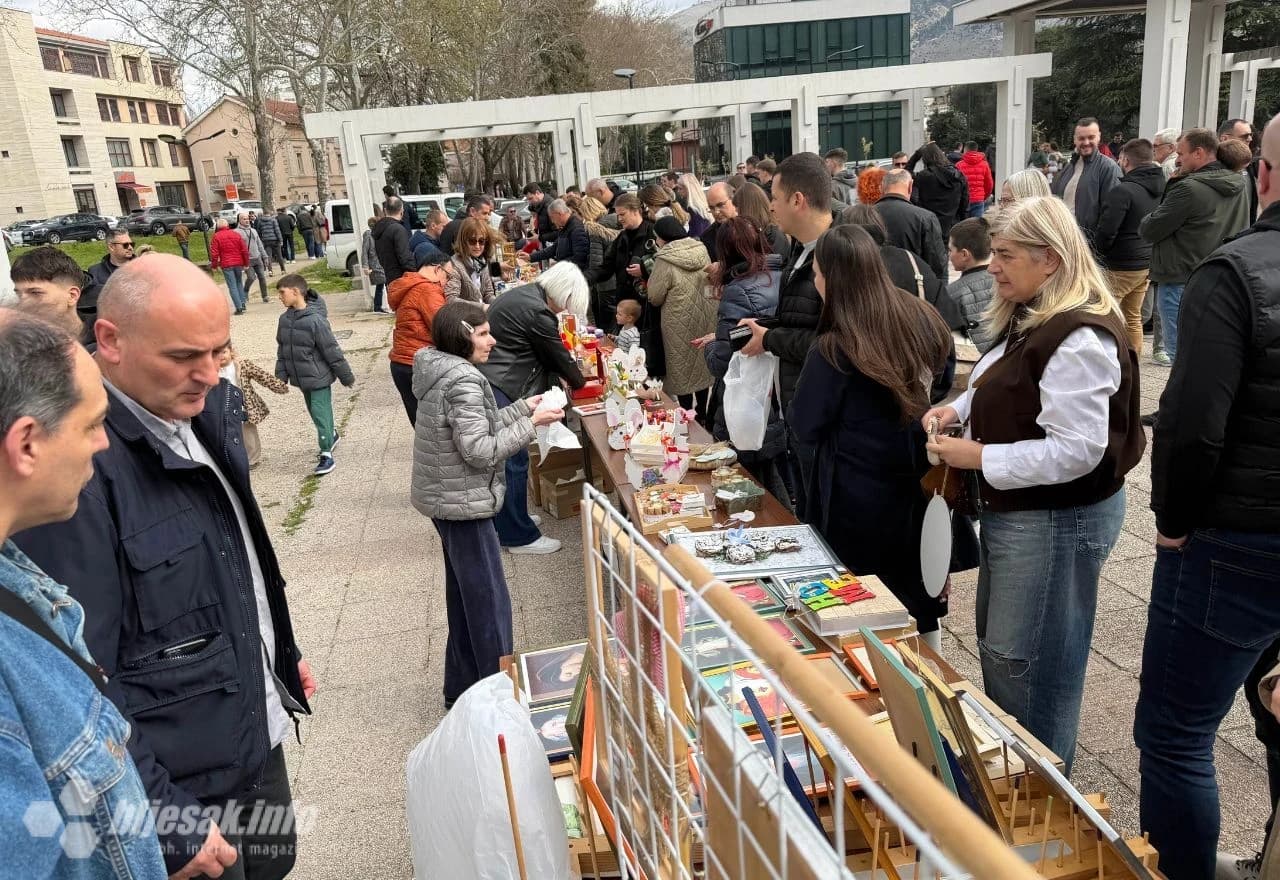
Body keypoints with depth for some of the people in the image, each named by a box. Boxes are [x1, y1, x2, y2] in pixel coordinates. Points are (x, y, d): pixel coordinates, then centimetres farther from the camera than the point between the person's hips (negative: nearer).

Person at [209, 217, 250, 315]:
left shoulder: (216, 236, -3)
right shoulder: (236, 234, 5)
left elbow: (214, 253, -6)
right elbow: (245, 250, 4)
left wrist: (214, 266, 3)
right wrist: (246, 263, 11)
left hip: (226, 264, -3)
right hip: (238, 263, 3)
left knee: (232, 286, -1)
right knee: (239, 282, 21)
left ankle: (239, 307, -7)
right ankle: (243, 303, 14)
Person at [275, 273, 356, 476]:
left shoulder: (315, 320, -20)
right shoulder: (284, 319, 2)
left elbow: (332, 351, -15)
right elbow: (282, 350, 11)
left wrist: (346, 376, -10)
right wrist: (281, 376, 7)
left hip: (319, 377, -7)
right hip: (302, 379, 7)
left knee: (320, 413, -4)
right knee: (314, 412, 20)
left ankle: (326, 455, 4)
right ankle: (331, 435, 43)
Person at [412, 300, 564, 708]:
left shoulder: (441, 370, 8)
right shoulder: (463, 381, -22)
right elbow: (481, 450, -25)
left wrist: (523, 407, 9)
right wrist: (531, 423, -18)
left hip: (446, 497, 10)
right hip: (463, 501, -10)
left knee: (465, 596, 19)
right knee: (489, 601, 0)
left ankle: (462, 688, 32)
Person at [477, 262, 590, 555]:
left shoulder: (522, 294, 15)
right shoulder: (537, 312, -16)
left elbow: (546, 352, 22)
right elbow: (558, 354, -4)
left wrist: (562, 376, 19)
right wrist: (579, 382, 13)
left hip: (486, 382, 10)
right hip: (496, 390, -10)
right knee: (513, 459, -3)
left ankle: (503, 519, 32)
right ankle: (519, 536, 5)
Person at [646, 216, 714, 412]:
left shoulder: (665, 260, -18)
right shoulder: (701, 251, -1)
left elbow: (655, 297, -14)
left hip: (680, 322, -6)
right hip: (705, 318, 6)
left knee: (682, 369, 7)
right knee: (702, 362, 18)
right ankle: (702, 412, 28)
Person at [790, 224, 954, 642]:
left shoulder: (833, 350, -22)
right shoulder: (922, 320, -4)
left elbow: (804, 427, -11)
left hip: (858, 502, -6)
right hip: (919, 485, 6)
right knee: (917, 595, 22)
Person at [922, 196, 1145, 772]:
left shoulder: (1079, 339, -25)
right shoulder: (1028, 319, 7)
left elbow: (1076, 451, -29)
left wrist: (979, 457, -24)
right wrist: (959, 409, 1)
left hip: (1057, 519, -10)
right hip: (1014, 509, 10)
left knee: (1024, 664, 4)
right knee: (997, 646, 22)